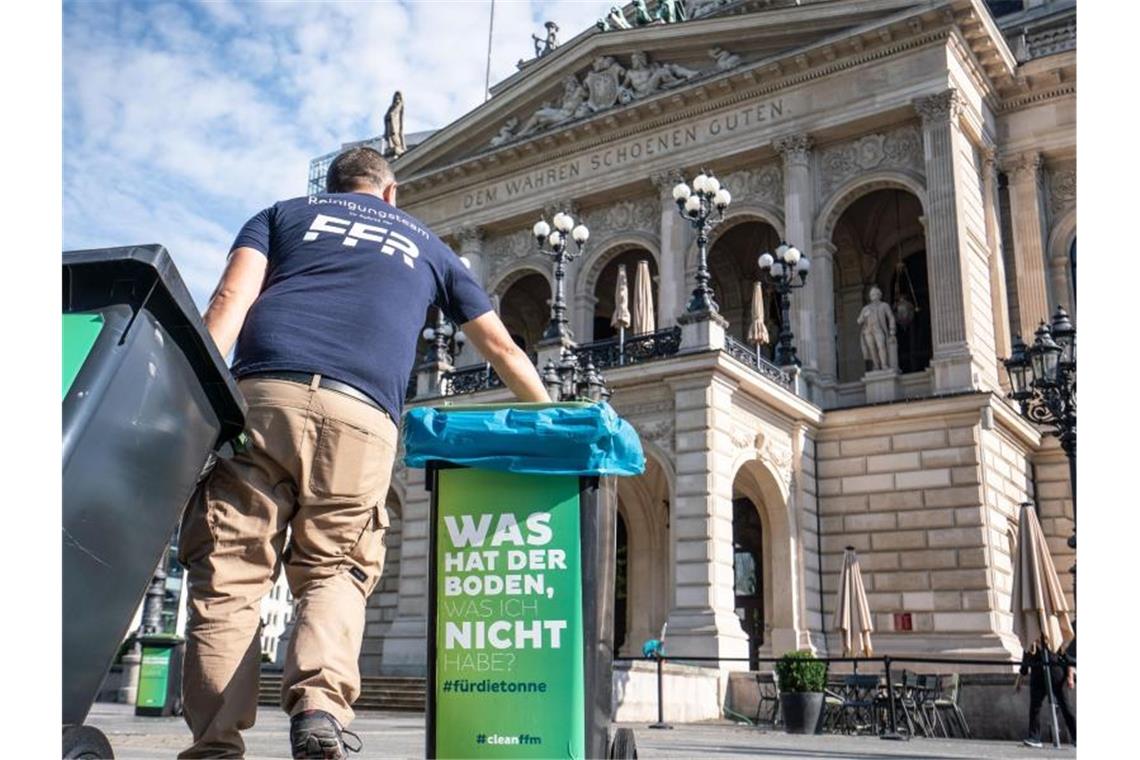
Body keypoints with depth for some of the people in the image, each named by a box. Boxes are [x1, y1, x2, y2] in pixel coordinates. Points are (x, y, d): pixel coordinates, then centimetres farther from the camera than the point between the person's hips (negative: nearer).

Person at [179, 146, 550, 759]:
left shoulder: (283, 214, 29)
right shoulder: (426, 246, 31)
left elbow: (230, 301, 8)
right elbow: (503, 350, 34)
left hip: (261, 393, 0)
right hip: (359, 415, 0)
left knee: (228, 575, 2)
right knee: (333, 572, 7)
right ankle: (321, 702, -17)